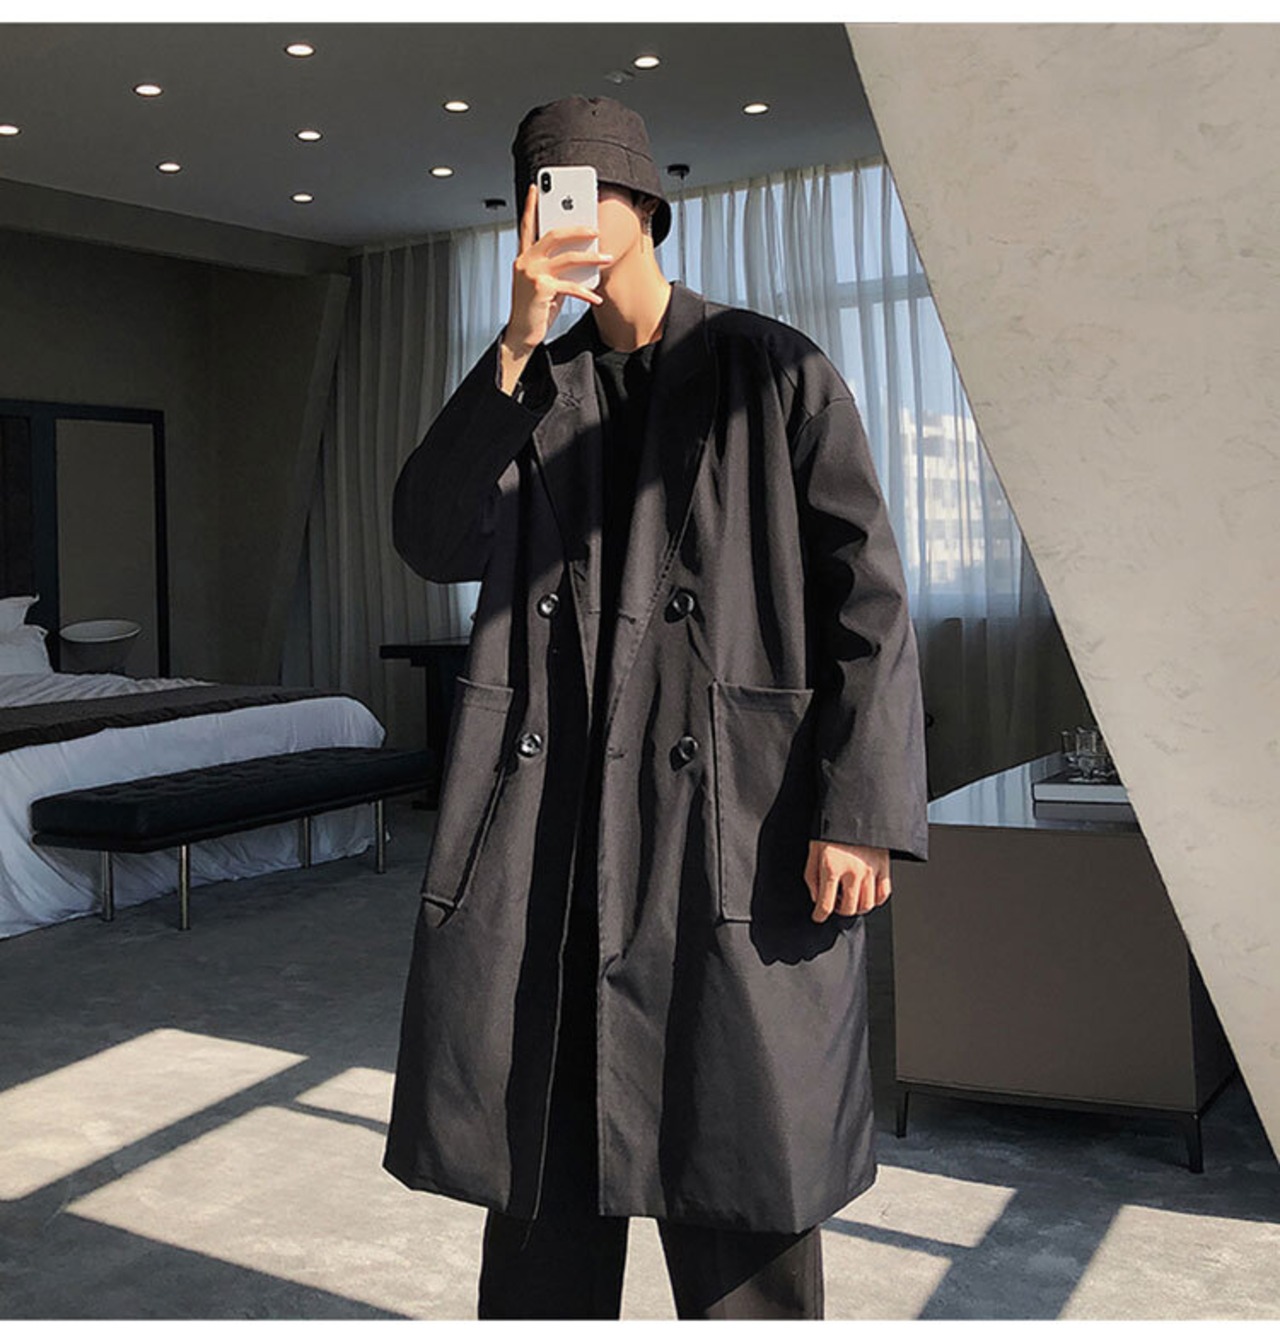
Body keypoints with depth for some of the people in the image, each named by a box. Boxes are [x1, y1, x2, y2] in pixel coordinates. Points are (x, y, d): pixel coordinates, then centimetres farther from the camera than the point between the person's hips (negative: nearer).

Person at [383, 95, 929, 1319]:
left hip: (733, 834, -3)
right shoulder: (528, 392, 15)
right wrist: (518, 345, -9)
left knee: (741, 1201, 4)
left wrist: (861, 812, -11)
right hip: (549, 834, 4)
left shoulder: (777, 373, 4)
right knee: (541, 1167, 11)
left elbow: (867, 598, -2)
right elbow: (432, 542, -1)